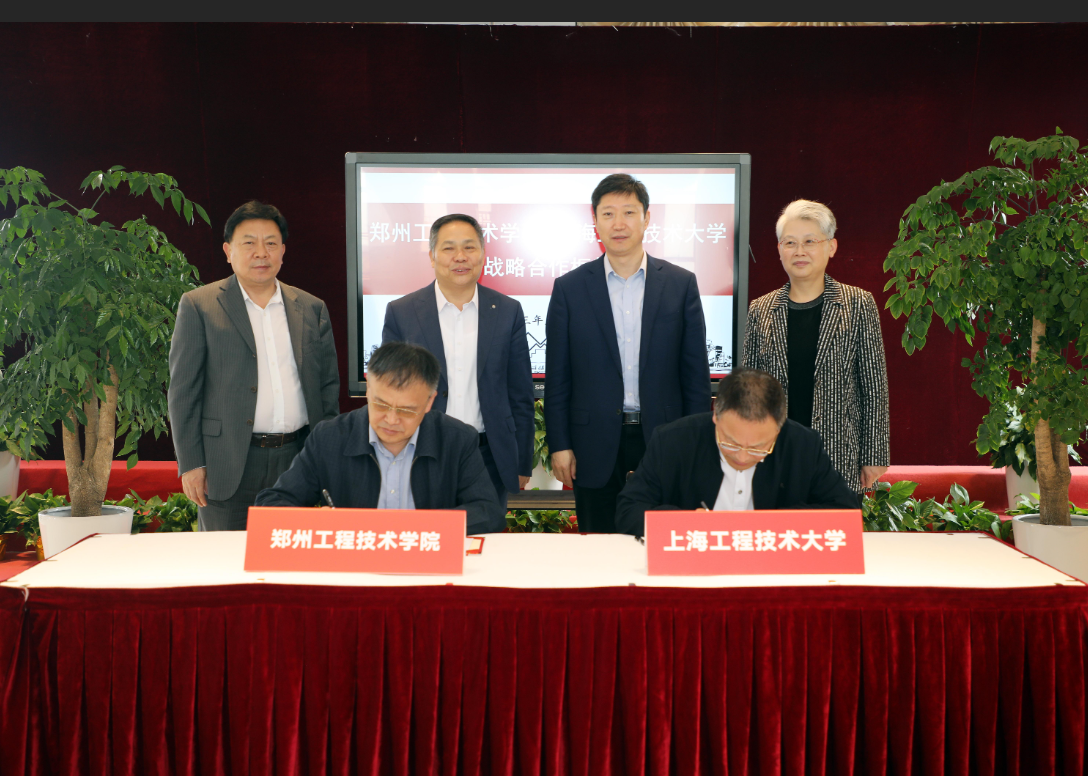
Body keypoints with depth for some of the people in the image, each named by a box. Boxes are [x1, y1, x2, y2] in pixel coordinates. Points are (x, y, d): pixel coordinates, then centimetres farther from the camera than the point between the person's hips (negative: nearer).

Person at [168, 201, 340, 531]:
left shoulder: (312, 308, 10)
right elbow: (183, 390, -1)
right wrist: (190, 464, -6)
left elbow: (329, 384, 13)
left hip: (298, 459, 3)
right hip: (228, 466, -3)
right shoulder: (199, 306, 2)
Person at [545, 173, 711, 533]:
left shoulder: (681, 284, 4)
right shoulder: (569, 287, 3)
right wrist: (559, 445, -2)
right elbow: (557, 377, 3)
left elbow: (696, 373, 4)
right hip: (595, 448, 0)